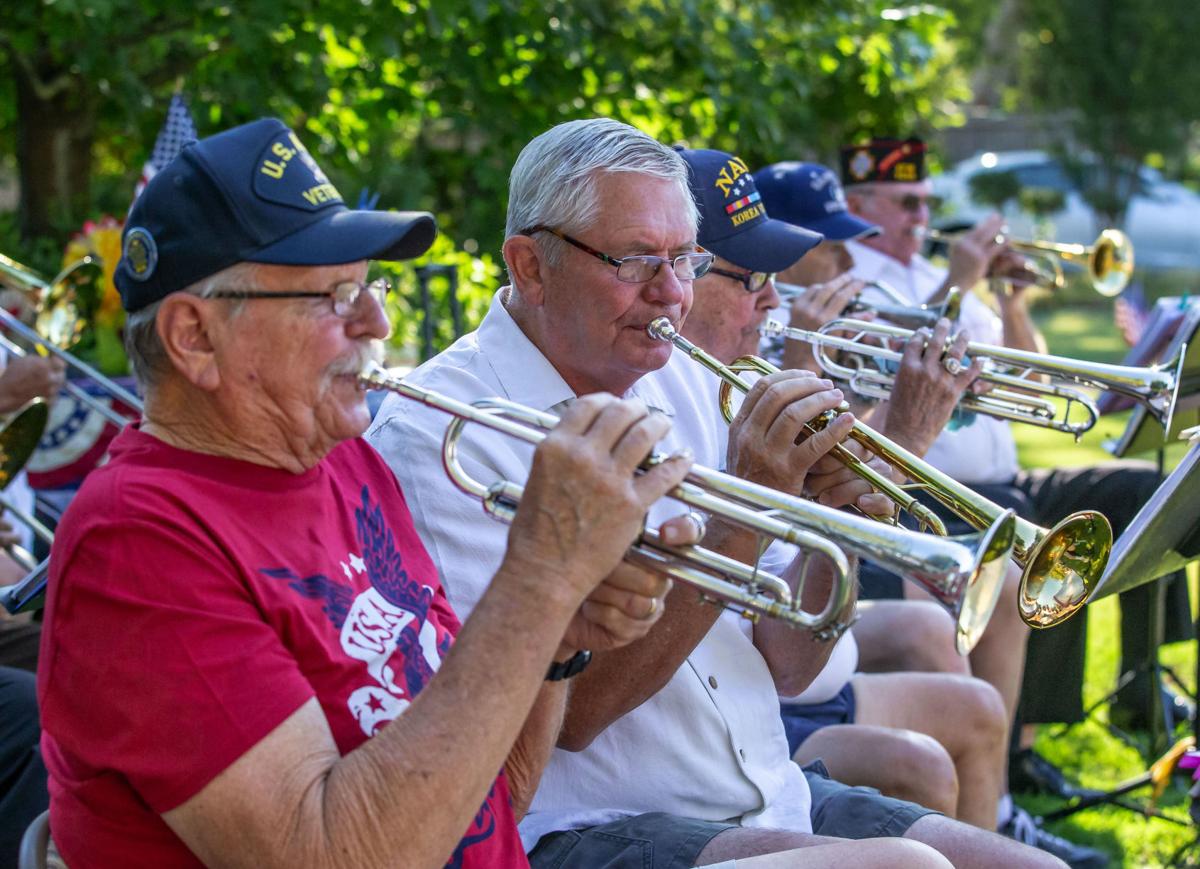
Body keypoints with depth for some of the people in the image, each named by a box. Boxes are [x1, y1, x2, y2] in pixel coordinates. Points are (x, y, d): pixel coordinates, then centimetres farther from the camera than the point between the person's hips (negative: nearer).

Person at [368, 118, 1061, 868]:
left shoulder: (686, 385, 11)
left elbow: (785, 671, 10)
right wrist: (741, 515, -21)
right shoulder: (435, 432, -11)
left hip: (774, 801, 8)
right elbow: (564, 712, -20)